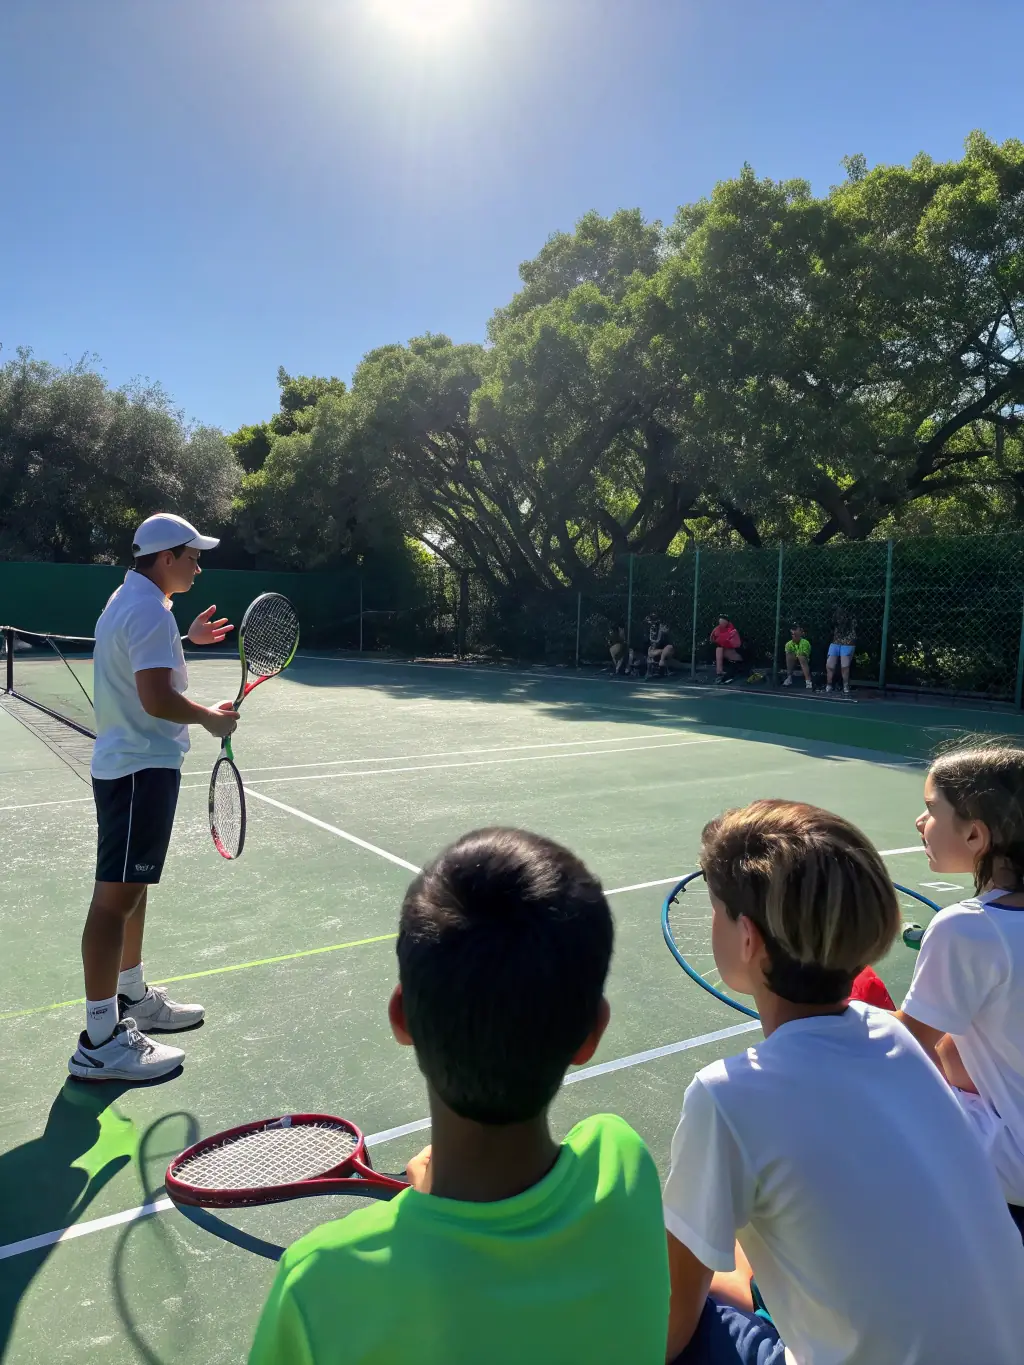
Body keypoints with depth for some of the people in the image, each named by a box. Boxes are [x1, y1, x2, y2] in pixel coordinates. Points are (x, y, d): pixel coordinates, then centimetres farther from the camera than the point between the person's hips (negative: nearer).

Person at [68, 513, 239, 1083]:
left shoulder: (129, 601, 15)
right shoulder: (150, 610, -18)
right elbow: (157, 699, -28)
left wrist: (186, 639, 24)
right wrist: (211, 717, -13)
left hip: (126, 763, 11)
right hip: (141, 769, -11)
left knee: (132, 887, 19)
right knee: (116, 897, -8)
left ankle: (131, 997, 33)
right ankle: (99, 1043, -2)